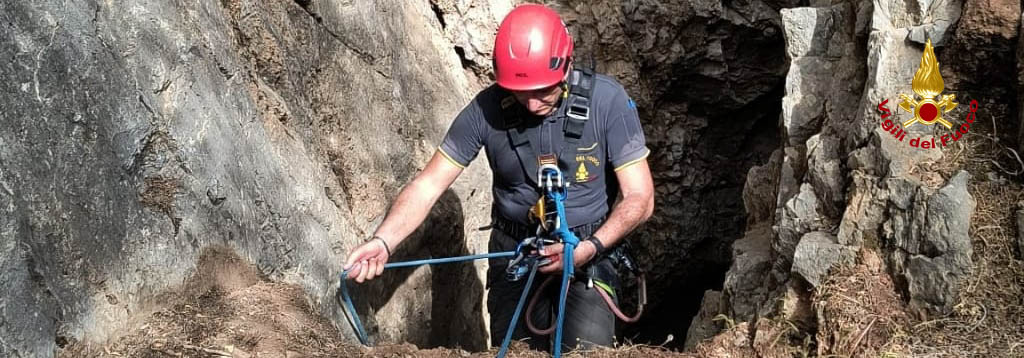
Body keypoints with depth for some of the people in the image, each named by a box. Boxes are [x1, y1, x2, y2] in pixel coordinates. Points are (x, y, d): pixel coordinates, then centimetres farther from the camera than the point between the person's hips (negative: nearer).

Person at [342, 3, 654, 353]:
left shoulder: (607, 100, -18)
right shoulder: (487, 109, -14)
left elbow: (639, 198, -14)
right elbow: (428, 185, -11)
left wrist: (590, 248, -29)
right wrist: (383, 241, -28)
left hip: (589, 249, -1)